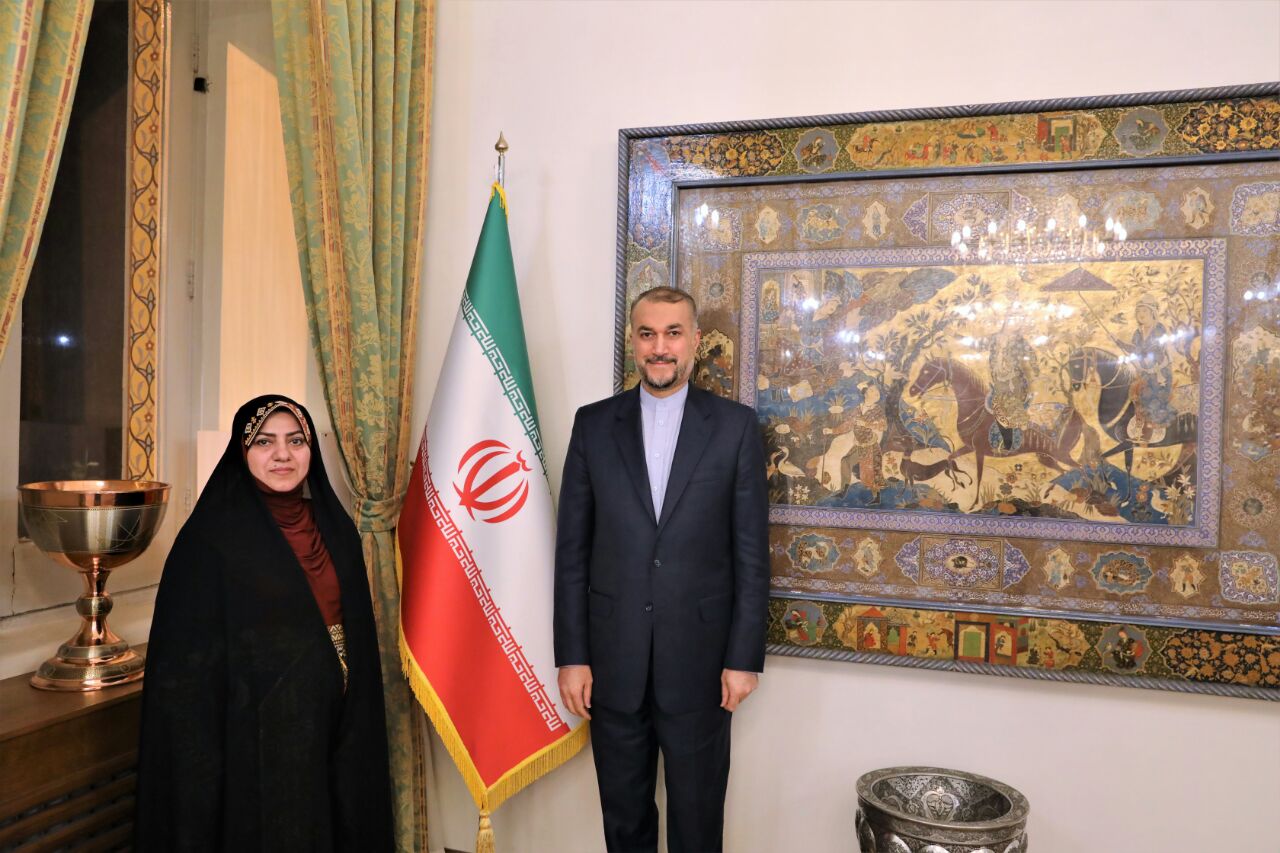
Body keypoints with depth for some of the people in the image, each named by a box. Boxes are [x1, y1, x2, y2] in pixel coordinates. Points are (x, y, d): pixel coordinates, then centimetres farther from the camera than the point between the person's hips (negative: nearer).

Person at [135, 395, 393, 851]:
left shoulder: (335, 529, 5)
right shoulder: (212, 537, -11)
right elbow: (189, 662, -11)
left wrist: (357, 727, 7)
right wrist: (199, 770, -14)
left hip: (328, 733, 5)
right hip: (252, 739, -5)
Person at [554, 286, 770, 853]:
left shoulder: (735, 426, -3)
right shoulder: (593, 425, 1)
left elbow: (751, 551, -2)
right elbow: (572, 549, 1)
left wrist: (744, 657, -5)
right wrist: (571, 656, -1)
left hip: (699, 658, -1)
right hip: (612, 659, 2)